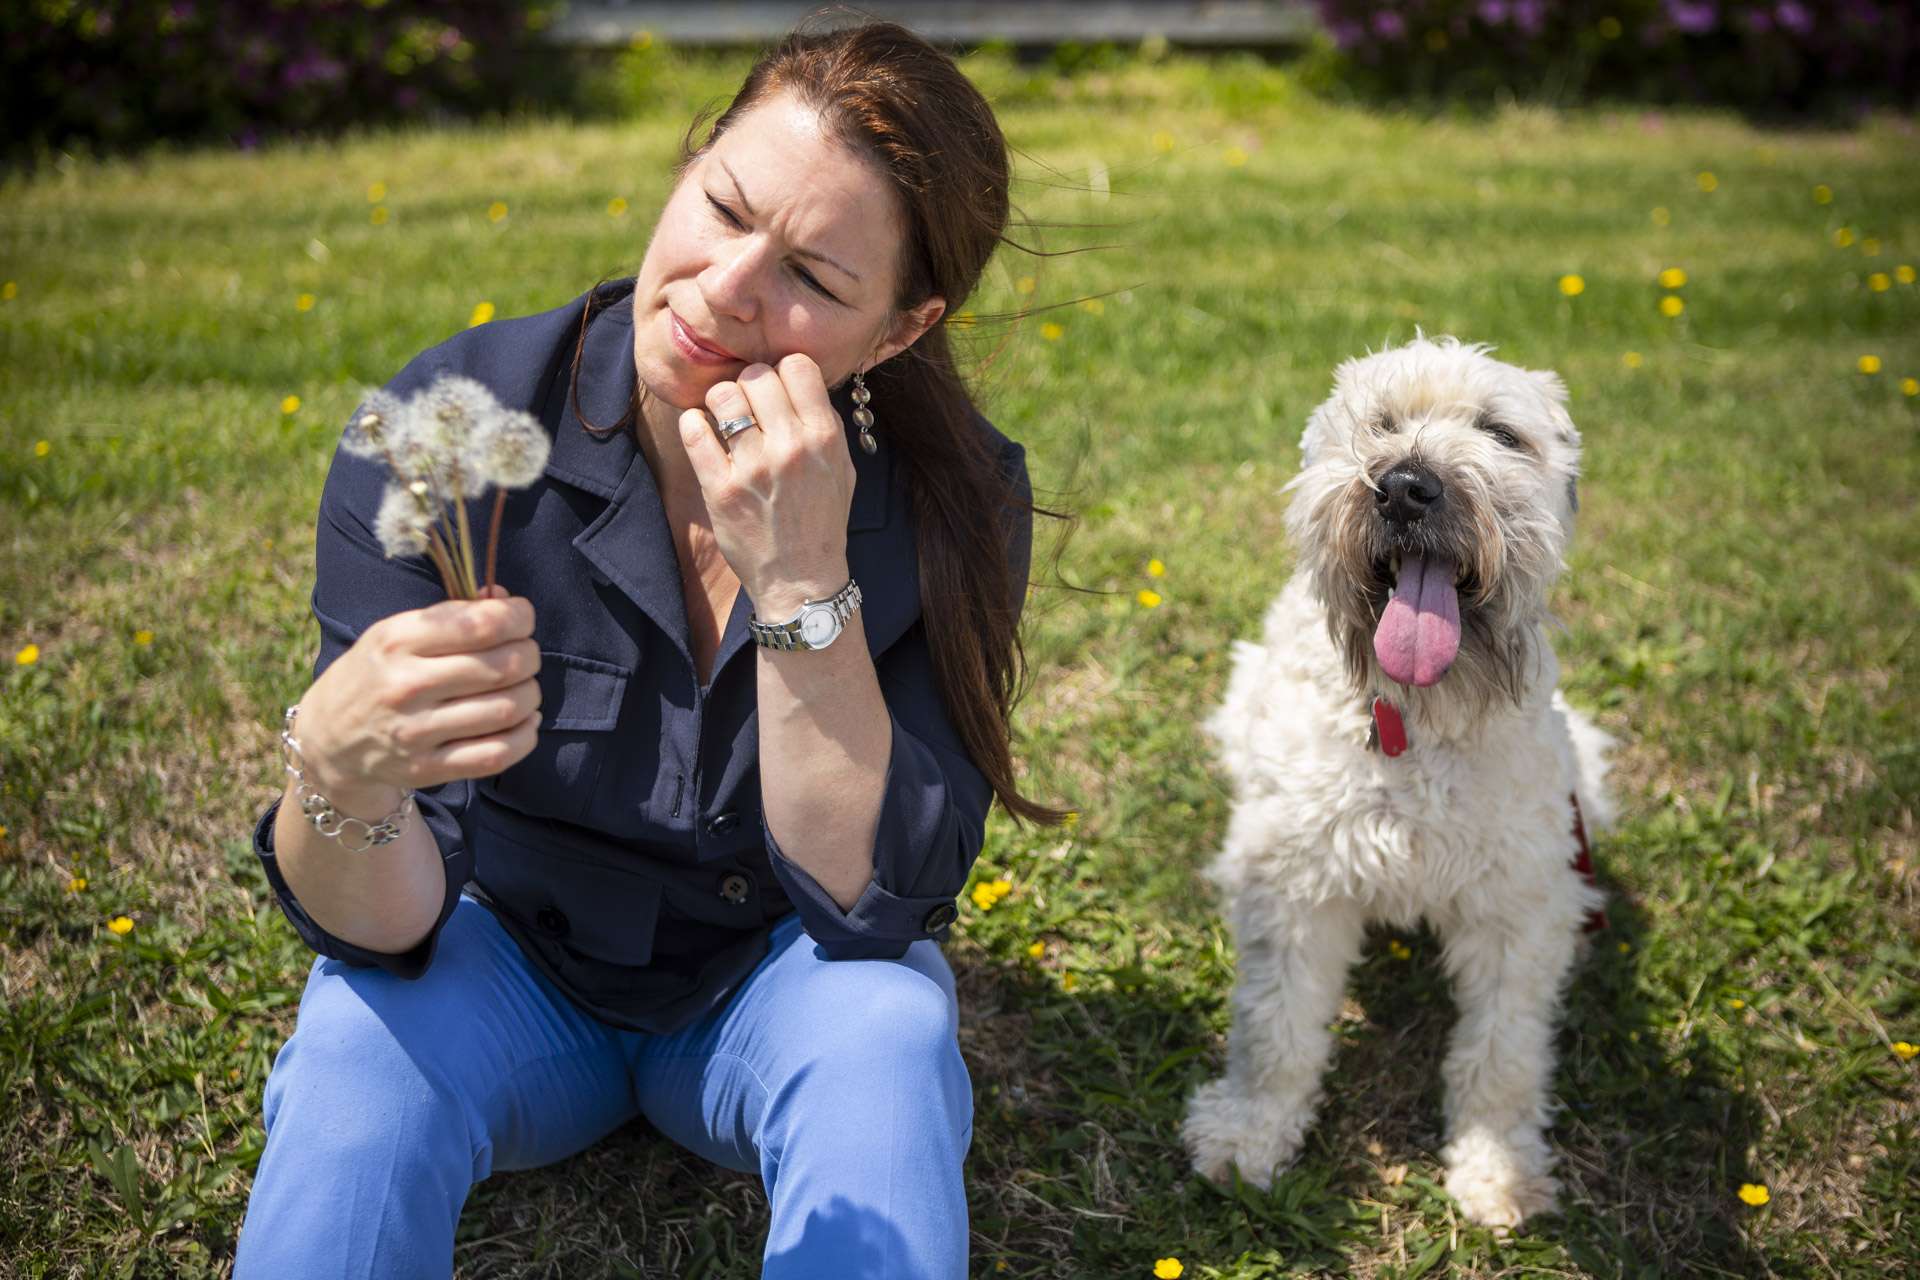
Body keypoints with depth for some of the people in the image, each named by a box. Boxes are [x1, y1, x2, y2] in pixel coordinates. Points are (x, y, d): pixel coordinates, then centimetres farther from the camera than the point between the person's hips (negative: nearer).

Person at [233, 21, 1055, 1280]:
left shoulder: (956, 499, -20)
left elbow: (876, 903, -24)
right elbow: (385, 925, -23)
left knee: (889, 1044, -31)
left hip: (775, 975, 1)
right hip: (511, 955, 0)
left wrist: (803, 580, -35)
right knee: (359, 1059, -30)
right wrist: (337, 773, -47)